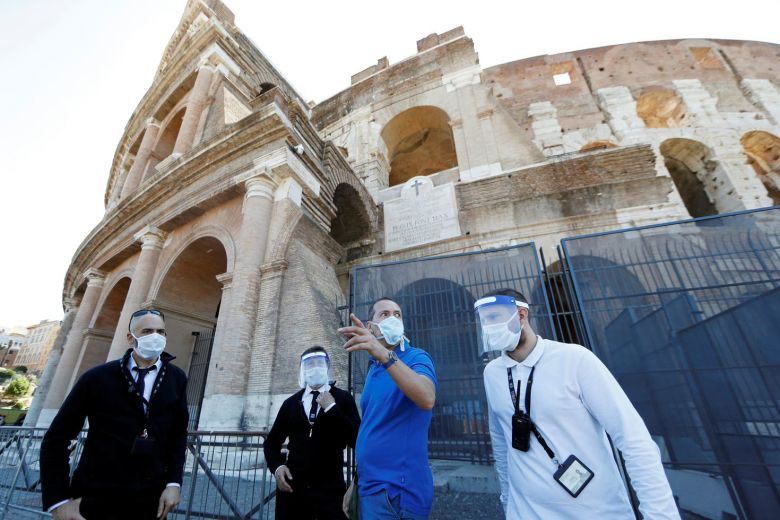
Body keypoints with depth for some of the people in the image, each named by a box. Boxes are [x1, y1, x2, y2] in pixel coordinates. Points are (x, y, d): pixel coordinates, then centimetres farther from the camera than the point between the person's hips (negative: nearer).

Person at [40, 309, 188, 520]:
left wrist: (174, 483, -5)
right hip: (95, 498, -2)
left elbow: (179, 432, 3)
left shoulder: (176, 379, -1)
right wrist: (58, 500, -7)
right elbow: (56, 437, -1)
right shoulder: (97, 377, -6)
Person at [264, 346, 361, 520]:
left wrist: (332, 408, -17)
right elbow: (272, 442, 14)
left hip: (329, 489, -3)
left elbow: (357, 440, -12)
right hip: (292, 487, 3)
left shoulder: (343, 398, -3)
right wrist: (277, 466, -4)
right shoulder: (291, 402, 6)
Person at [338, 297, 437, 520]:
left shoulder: (416, 358, -14)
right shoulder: (373, 369, 7)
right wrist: (355, 481, 14)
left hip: (396, 489, -6)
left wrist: (385, 354, -46)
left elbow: (427, 399, -36)